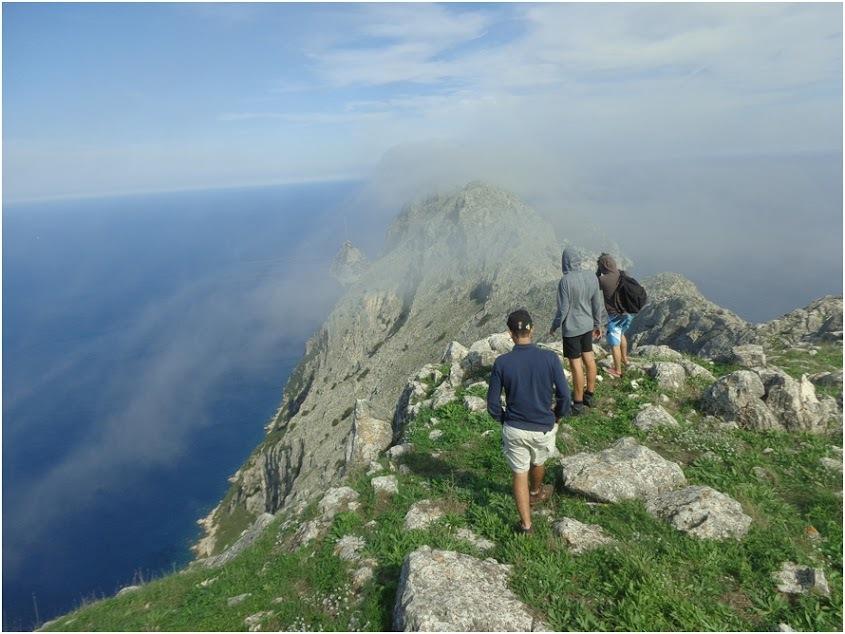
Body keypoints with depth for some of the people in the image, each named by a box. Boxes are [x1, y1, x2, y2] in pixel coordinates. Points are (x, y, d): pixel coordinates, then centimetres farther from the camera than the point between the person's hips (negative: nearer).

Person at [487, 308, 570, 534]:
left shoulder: (501, 363, -15)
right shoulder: (550, 358, -17)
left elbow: (493, 403, -9)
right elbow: (564, 395, -11)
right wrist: (558, 416, 9)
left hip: (514, 429, -1)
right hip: (544, 428, 1)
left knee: (519, 474, 16)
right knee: (538, 462, 29)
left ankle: (526, 524, 20)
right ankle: (536, 493, 57)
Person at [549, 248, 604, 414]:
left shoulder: (566, 281, -21)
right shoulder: (592, 277, -2)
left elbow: (563, 309, -17)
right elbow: (598, 304, 5)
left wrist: (554, 326, -1)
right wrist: (598, 324, 17)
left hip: (572, 328, -7)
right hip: (588, 325, 7)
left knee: (576, 364, 2)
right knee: (589, 358, 17)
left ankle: (578, 404, 12)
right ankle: (589, 395, 32)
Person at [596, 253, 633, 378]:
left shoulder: (604, 280, -22)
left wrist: (599, 270, -1)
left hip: (615, 316, -6)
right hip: (628, 313, 6)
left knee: (615, 343, 9)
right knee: (621, 334, 32)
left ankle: (617, 371, 20)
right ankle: (624, 358, 47)